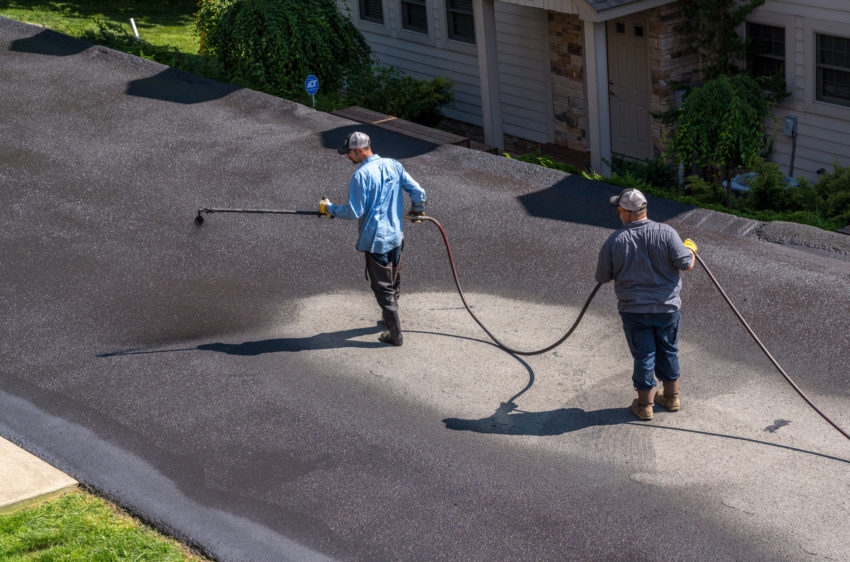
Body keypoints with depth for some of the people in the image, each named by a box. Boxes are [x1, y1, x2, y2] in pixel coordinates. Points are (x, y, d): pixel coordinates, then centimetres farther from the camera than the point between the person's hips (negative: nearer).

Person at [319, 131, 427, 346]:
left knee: (383, 287, 3)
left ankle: (395, 334, 7)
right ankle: (390, 317, 44)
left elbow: (355, 211, -19)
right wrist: (417, 210, 22)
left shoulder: (360, 176, -20)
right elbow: (418, 192, 1)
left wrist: (329, 208, -4)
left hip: (376, 239, -7)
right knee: (394, 282, 24)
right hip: (396, 235, 7)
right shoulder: (393, 165, 0)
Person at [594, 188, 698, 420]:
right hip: (667, 307, 1)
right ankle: (671, 397, 33)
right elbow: (687, 264, -14)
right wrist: (690, 249, 9)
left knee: (643, 356, 10)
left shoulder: (614, 242, -13)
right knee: (668, 351, 19)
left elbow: (602, 277, -3)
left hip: (634, 310, -1)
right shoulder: (666, 233, -14)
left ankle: (645, 405, 21)